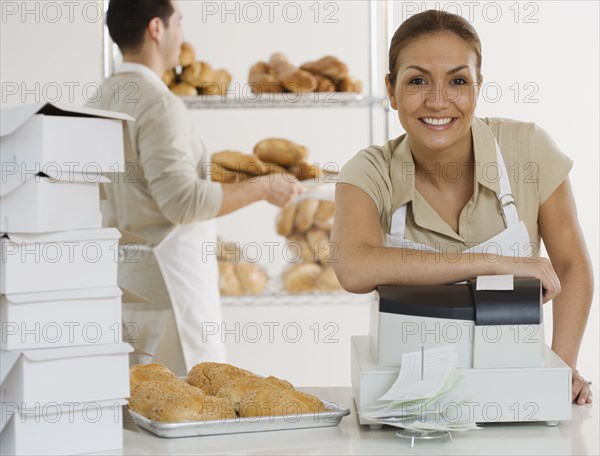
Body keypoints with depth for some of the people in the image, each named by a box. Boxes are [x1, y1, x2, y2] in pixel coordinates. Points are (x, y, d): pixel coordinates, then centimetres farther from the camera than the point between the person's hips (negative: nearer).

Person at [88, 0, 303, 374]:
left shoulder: (104, 97, 11)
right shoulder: (159, 105, -17)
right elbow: (183, 201, -22)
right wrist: (262, 188, -12)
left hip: (123, 270, 9)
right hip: (167, 277, -9)